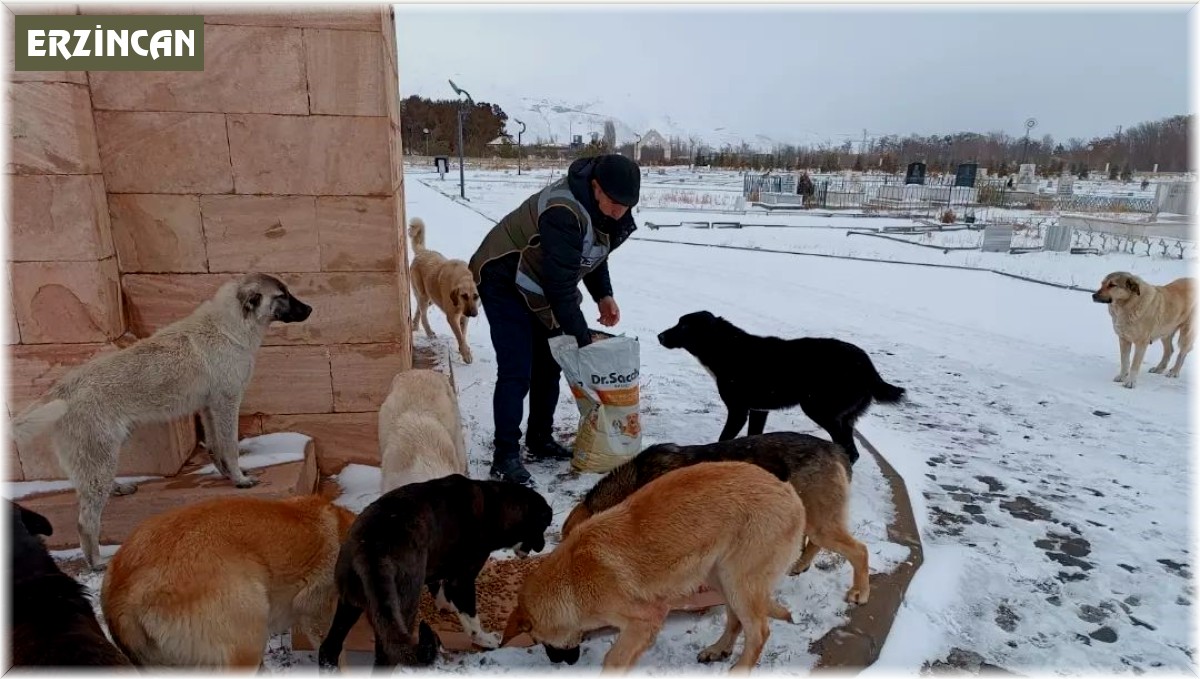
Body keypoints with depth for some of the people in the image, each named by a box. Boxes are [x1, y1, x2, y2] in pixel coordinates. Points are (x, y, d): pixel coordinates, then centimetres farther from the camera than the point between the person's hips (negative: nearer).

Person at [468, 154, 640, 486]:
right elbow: (560, 283, -34)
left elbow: (594, 253, 10)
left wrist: (603, 295, -5)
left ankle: (540, 440, 25)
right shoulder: (564, 212, -35)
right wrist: (582, 336, -27)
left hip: (541, 284, 9)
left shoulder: (605, 211, -7)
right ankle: (505, 457, -4)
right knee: (516, 371, -13)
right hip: (504, 281, -9)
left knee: (548, 365, 11)